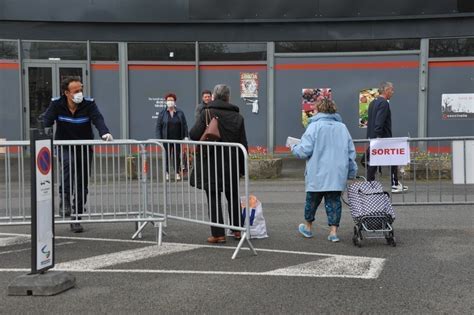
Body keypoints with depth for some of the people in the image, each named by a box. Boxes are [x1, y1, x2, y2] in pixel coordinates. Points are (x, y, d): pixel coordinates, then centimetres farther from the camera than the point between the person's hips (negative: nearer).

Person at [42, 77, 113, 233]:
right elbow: (46, 120, -15)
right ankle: (64, 200, -27)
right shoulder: (56, 104, -11)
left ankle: (76, 218, 16)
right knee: (68, 163, -36)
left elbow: (97, 118, -26)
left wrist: (104, 132, -46)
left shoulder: (89, 104, -13)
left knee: (82, 185, 4)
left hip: (85, 148, 1)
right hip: (65, 147, -1)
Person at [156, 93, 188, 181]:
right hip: (166, 139, 0)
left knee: (177, 156, 4)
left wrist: (186, 136, -2)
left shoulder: (180, 113, 5)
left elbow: (184, 125, 6)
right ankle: (167, 173, 11)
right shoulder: (162, 113, 3)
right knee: (167, 156, 2)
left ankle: (177, 173, 10)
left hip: (177, 139, 1)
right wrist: (159, 139, -6)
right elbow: (158, 126, 2)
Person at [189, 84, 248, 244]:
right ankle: (237, 229, 23)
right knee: (233, 197, 18)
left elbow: (194, 135, -16)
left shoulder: (206, 113, -10)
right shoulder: (237, 117, 4)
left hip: (210, 164, -4)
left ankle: (218, 234, 5)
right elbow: (243, 145, 3)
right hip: (232, 165, 4)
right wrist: (242, 168, 9)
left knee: (214, 199, 4)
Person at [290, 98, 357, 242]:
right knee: (334, 200, 7)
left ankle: (308, 227, 29)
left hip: (318, 174, -3)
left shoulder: (314, 126, -8)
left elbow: (305, 150, -12)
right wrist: (352, 172, 19)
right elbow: (351, 152, 11)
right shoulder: (342, 127, 8)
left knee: (312, 199, 13)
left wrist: (294, 147, 9)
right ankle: (333, 231, 2)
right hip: (338, 175, 3)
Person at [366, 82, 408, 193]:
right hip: (383, 138, -9)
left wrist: (372, 138, 19)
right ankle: (395, 185, 9)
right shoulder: (384, 103, -15)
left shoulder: (372, 103, 14)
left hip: (372, 138, 9)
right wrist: (378, 137, -22)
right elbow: (379, 123, -23)